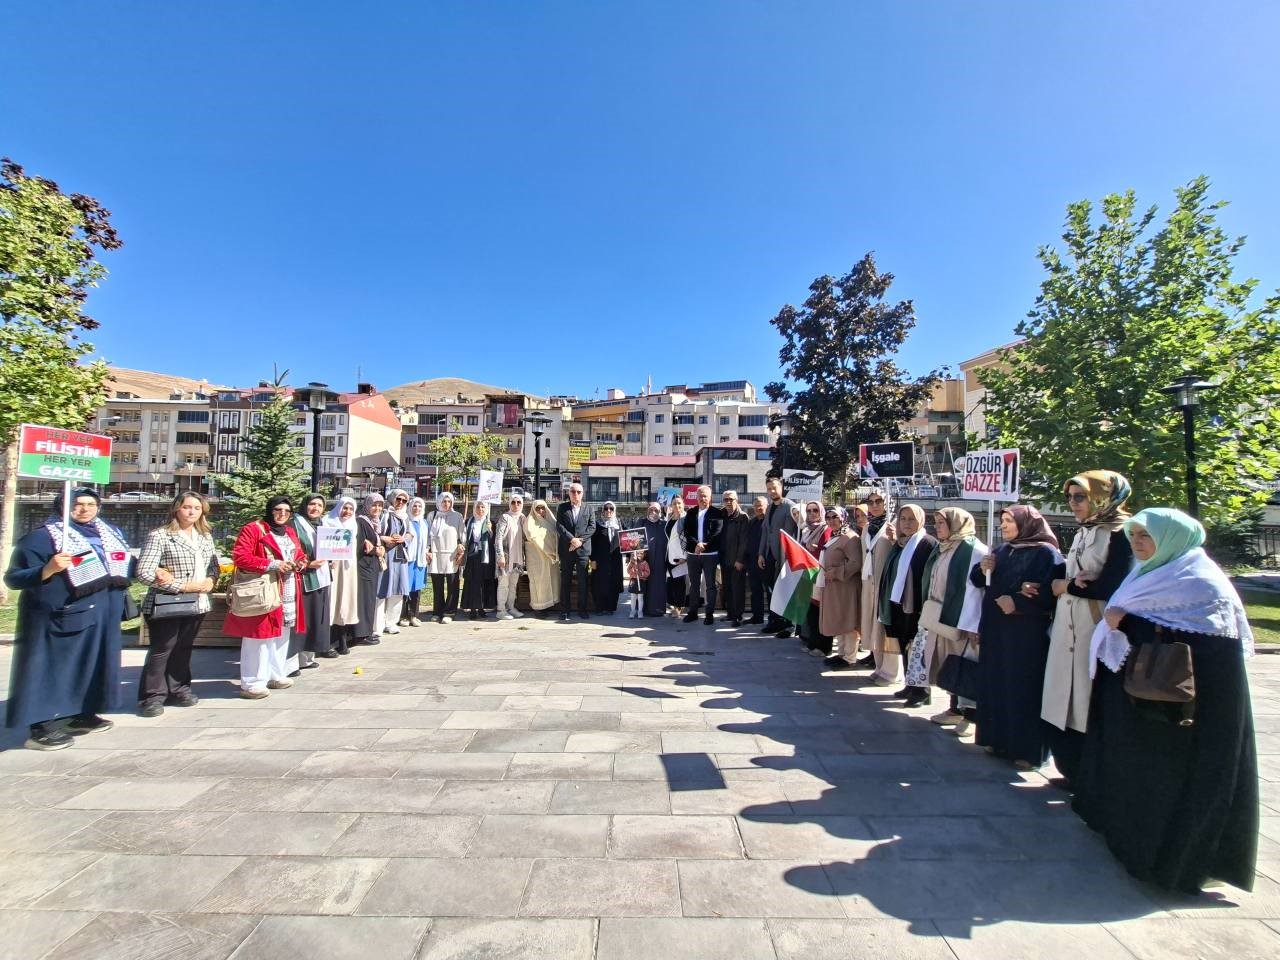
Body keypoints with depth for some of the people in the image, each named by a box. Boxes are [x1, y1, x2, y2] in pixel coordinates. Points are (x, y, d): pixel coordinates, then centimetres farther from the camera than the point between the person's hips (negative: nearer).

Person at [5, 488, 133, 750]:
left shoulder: (109, 534, 11)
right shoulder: (42, 536, -10)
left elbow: (125, 565, 25)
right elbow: (13, 578, -13)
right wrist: (48, 569, -29)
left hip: (103, 616, 7)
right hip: (61, 617, -7)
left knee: (92, 665, 14)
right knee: (52, 669, -2)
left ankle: (83, 715, 27)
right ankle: (39, 729, 8)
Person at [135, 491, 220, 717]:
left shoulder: (205, 536, 10)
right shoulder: (159, 536, -10)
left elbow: (214, 565, 17)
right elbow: (144, 573, -15)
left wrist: (210, 581, -6)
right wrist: (183, 586, -16)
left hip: (197, 604, 5)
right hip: (166, 605, -5)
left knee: (183, 648, 15)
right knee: (161, 650, 2)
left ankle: (178, 689, 28)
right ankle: (152, 696, 15)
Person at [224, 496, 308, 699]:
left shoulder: (290, 532, 16)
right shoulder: (252, 529, -8)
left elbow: (300, 554, 26)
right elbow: (239, 557, -16)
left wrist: (301, 563, 1)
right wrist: (273, 565, -22)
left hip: (288, 595, 8)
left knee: (282, 635, 14)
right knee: (259, 635, -5)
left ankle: (276, 675, 25)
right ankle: (251, 683, 4)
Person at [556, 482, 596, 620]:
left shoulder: (588, 509, 9)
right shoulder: (562, 508, 6)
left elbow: (592, 527, 1)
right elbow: (559, 526, -4)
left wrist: (580, 540, -12)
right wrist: (572, 539, -15)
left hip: (583, 548, 0)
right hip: (566, 549, 0)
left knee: (583, 580, 2)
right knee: (565, 580, 5)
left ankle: (582, 609, 11)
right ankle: (564, 610, 11)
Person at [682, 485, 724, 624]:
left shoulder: (717, 512, -2)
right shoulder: (691, 513, 10)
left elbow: (717, 532, -9)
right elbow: (686, 532, 3)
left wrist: (704, 545, -16)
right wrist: (696, 544, -13)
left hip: (710, 553, -4)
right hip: (693, 553, 4)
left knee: (710, 584, 3)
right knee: (694, 584, 11)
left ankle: (710, 613, 11)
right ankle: (692, 612, 20)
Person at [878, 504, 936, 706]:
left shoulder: (929, 544, -9)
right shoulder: (898, 544, 12)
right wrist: (887, 604, 14)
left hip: (916, 606, -7)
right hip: (897, 604, 7)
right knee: (905, 647, 14)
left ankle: (921, 691, 13)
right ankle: (911, 685, 26)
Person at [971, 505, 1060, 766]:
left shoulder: (1045, 553, -8)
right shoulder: (1003, 550, 12)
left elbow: (1051, 592, -18)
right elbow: (979, 581, 15)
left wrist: (1017, 602, -20)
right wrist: (983, 570, -5)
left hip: (1027, 633, -7)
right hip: (996, 629, 7)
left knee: (1023, 689, 0)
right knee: (996, 685, 10)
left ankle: (1028, 749, 11)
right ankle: (1000, 739, 22)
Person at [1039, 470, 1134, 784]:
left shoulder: (1121, 535, -10)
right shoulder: (1082, 534, 15)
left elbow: (1109, 587, -18)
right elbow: (1059, 575, 14)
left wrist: (1067, 586, -5)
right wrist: (1063, 581, -9)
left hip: (1097, 632, -8)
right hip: (1068, 631, 8)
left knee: (1091, 705, 1)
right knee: (1067, 703, 12)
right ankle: (1073, 770, 26)